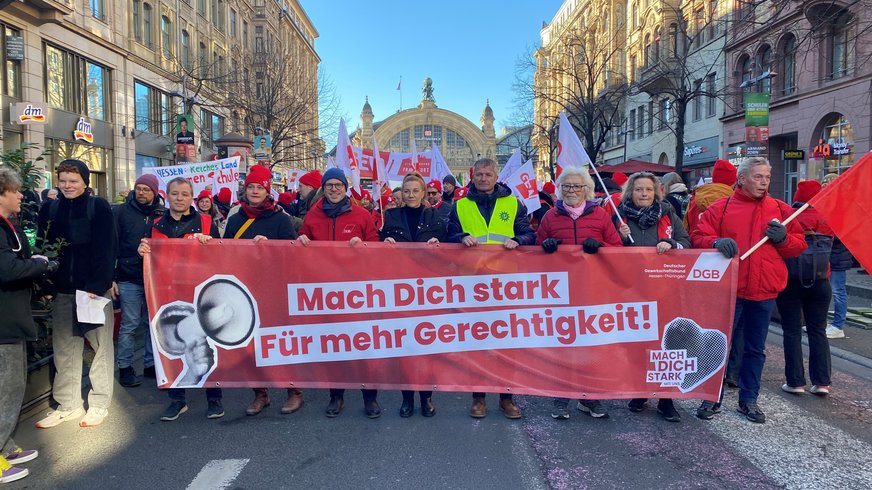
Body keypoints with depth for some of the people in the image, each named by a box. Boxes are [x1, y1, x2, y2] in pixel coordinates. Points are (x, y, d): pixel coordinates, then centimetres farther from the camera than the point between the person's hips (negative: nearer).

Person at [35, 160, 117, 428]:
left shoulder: (99, 208, -4)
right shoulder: (49, 209, 9)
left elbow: (106, 250, -10)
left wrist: (97, 286, -18)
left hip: (96, 290, -4)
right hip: (62, 291, 4)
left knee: (101, 346, 4)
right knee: (64, 349, 9)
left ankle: (99, 404, 15)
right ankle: (68, 405, 21)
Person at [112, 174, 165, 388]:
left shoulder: (163, 214, 5)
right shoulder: (121, 212, 0)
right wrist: (111, 277, -5)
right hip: (129, 279, -2)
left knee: (152, 323, 10)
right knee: (129, 324, 2)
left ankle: (151, 364, 22)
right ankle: (125, 367, 15)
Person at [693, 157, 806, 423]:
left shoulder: (780, 210, 7)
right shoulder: (721, 207, -1)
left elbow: (799, 246, 11)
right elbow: (698, 237, -4)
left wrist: (783, 238, -9)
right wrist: (716, 242, -24)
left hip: (764, 291, 3)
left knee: (755, 349, 13)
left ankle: (749, 399, 27)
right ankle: (712, 398, 18)